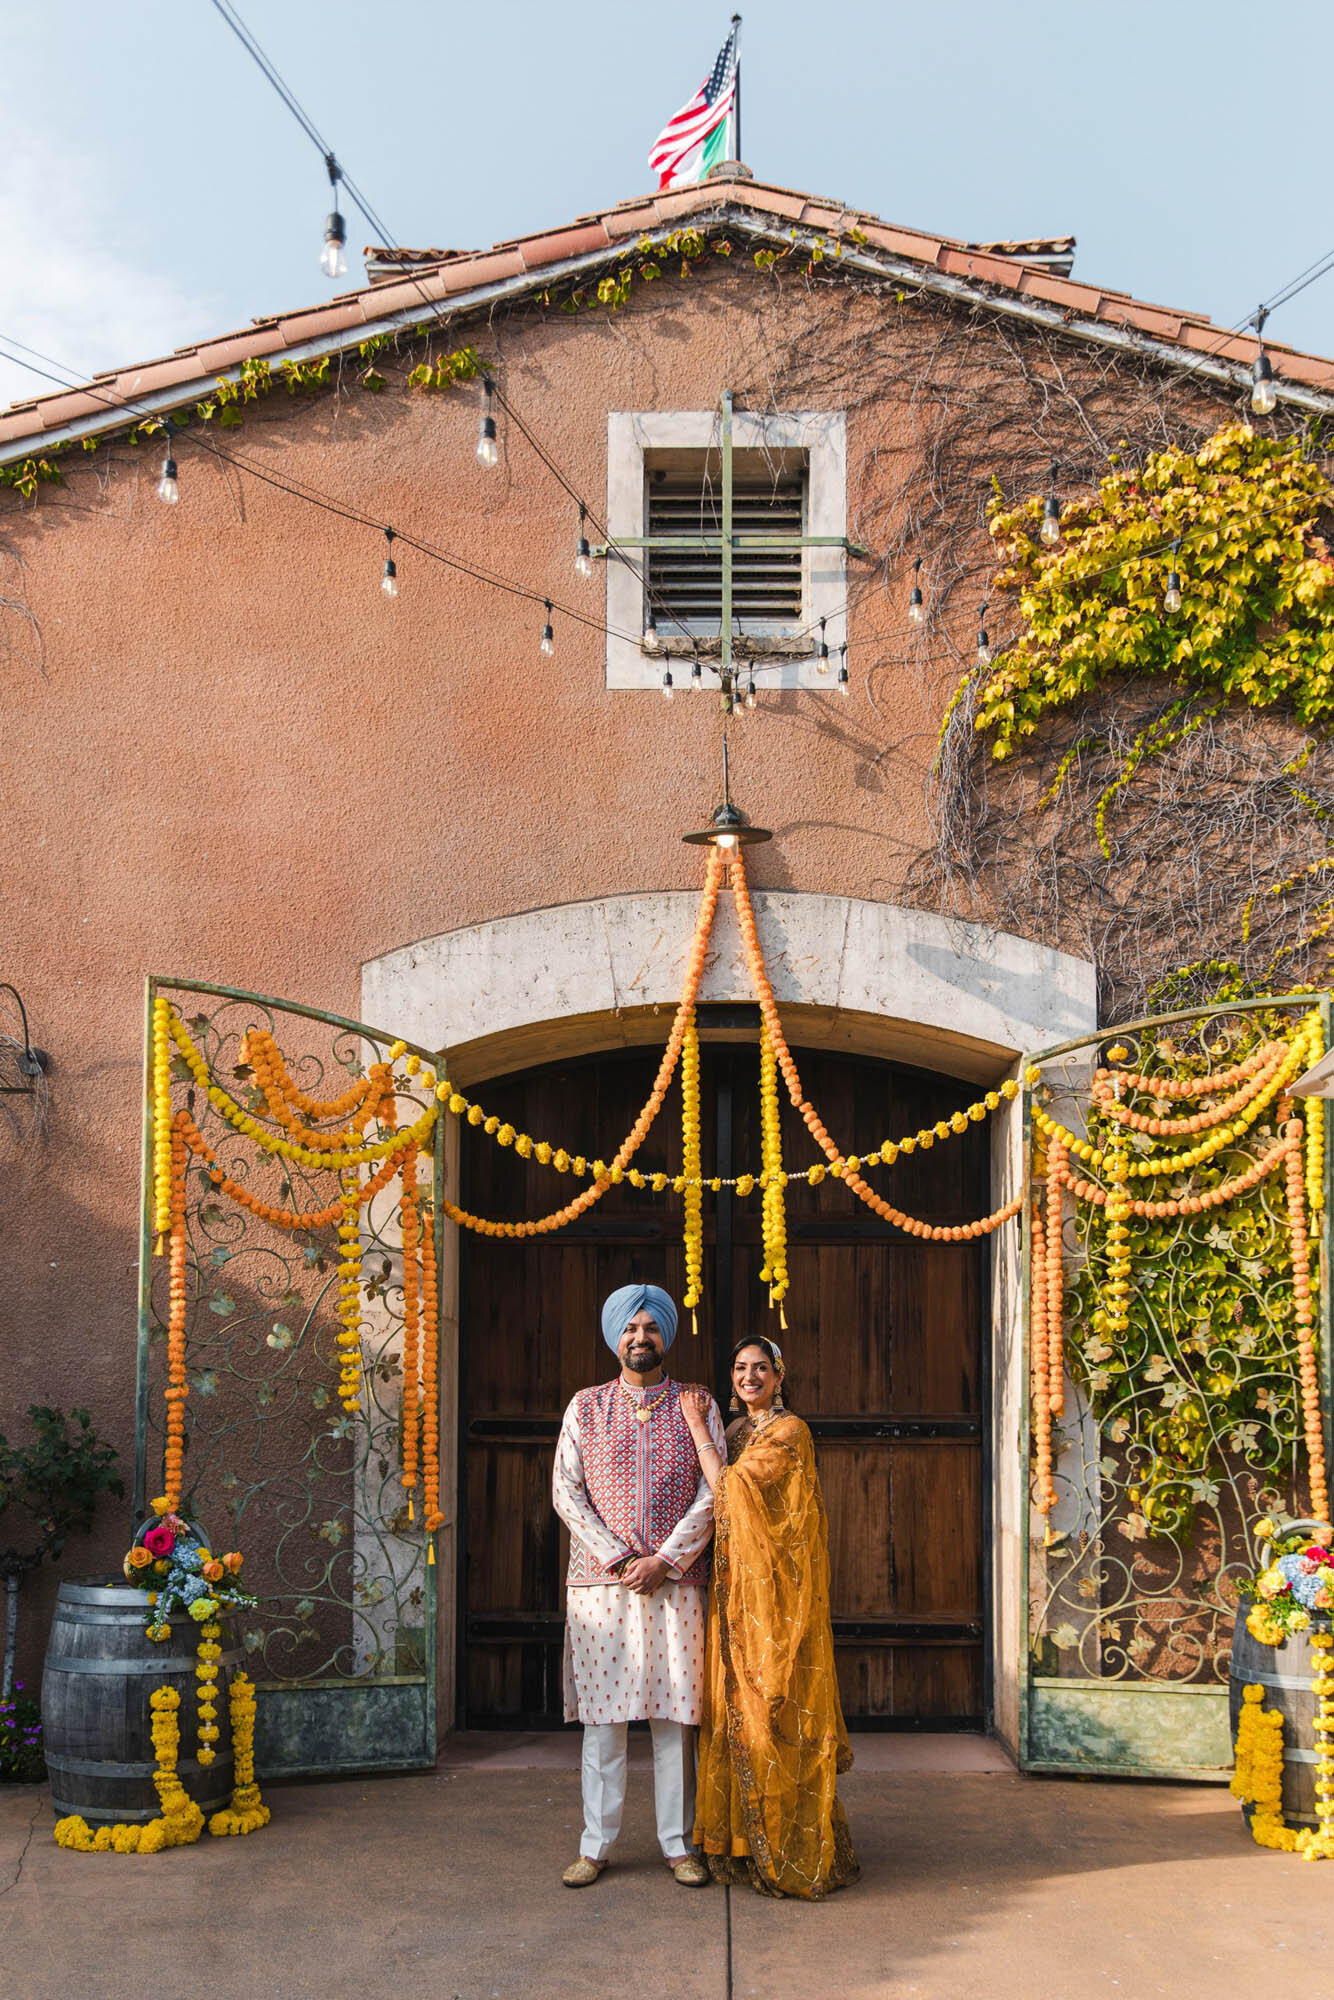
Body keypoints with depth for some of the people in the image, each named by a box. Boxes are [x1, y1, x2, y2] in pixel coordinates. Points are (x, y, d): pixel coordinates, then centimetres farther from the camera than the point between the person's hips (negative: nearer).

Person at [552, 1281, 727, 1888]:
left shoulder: (697, 1405, 7)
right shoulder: (586, 1407, 8)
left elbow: (712, 1493, 0)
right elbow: (565, 1491, 2)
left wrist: (665, 1561, -10)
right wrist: (616, 1559, -9)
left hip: (677, 1582, 0)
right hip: (599, 1583, 0)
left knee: (675, 1714, 2)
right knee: (601, 1715, 2)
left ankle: (678, 1843, 11)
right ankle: (595, 1845, 10)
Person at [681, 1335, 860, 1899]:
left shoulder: (789, 1431, -9)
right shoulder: (735, 1432, 15)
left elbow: (728, 1487, -16)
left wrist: (698, 1428, -8)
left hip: (776, 1590, -8)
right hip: (736, 1590, 8)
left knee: (774, 1711, -5)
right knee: (738, 1706, 8)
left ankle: (793, 1852, 3)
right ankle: (745, 1842, 15)